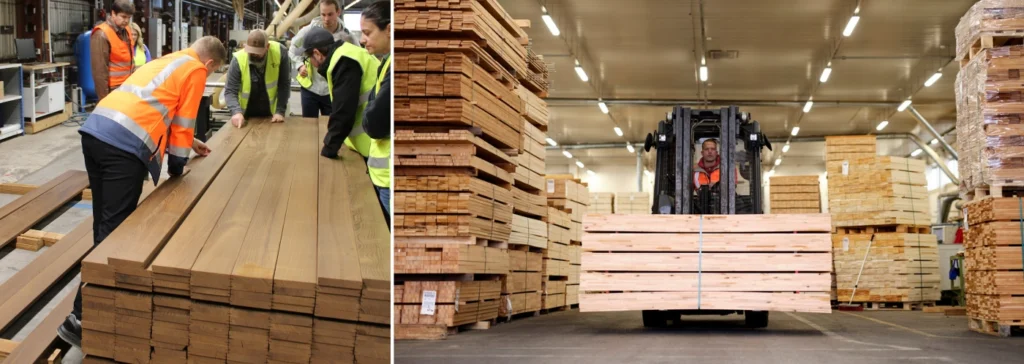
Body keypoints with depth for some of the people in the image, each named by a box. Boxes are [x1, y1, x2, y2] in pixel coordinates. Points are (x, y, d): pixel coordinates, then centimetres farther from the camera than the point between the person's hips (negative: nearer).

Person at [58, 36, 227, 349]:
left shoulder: (167, 61, 33)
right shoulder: (196, 70, 8)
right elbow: (183, 120, 7)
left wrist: (190, 142, 55)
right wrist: (177, 165, 19)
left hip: (94, 130, 9)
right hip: (124, 145, -9)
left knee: (105, 222, 19)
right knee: (113, 229, -7)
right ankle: (81, 319, -9)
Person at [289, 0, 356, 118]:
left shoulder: (346, 36, -8)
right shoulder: (309, 30, -8)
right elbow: (293, 49, 7)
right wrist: (300, 65, -8)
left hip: (332, 91, 0)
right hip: (309, 87, 0)